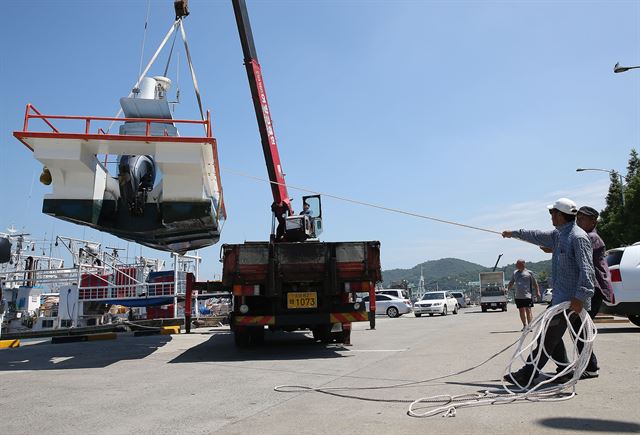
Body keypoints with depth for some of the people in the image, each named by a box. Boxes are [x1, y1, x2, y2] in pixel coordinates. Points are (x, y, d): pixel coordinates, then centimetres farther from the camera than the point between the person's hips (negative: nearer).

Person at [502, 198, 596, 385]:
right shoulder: (558, 234, 13)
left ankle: (527, 375, 1)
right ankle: (564, 371, 23)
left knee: (548, 338, -4)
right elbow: (537, 236, 31)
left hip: (570, 300, -9)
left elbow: (586, 270, -23)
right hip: (560, 297, 9)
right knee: (552, 335, 14)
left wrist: (580, 297, -29)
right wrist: (514, 233, 41)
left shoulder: (578, 237, -17)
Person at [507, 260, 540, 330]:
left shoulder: (529, 273, 1)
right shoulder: (515, 273, 14)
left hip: (527, 296, -5)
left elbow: (535, 283, 4)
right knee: (521, 311, 9)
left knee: (528, 310, -6)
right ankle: (525, 325, 20)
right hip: (518, 296, 5)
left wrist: (537, 292, -3)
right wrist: (507, 289, 5)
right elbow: (511, 283, 21)